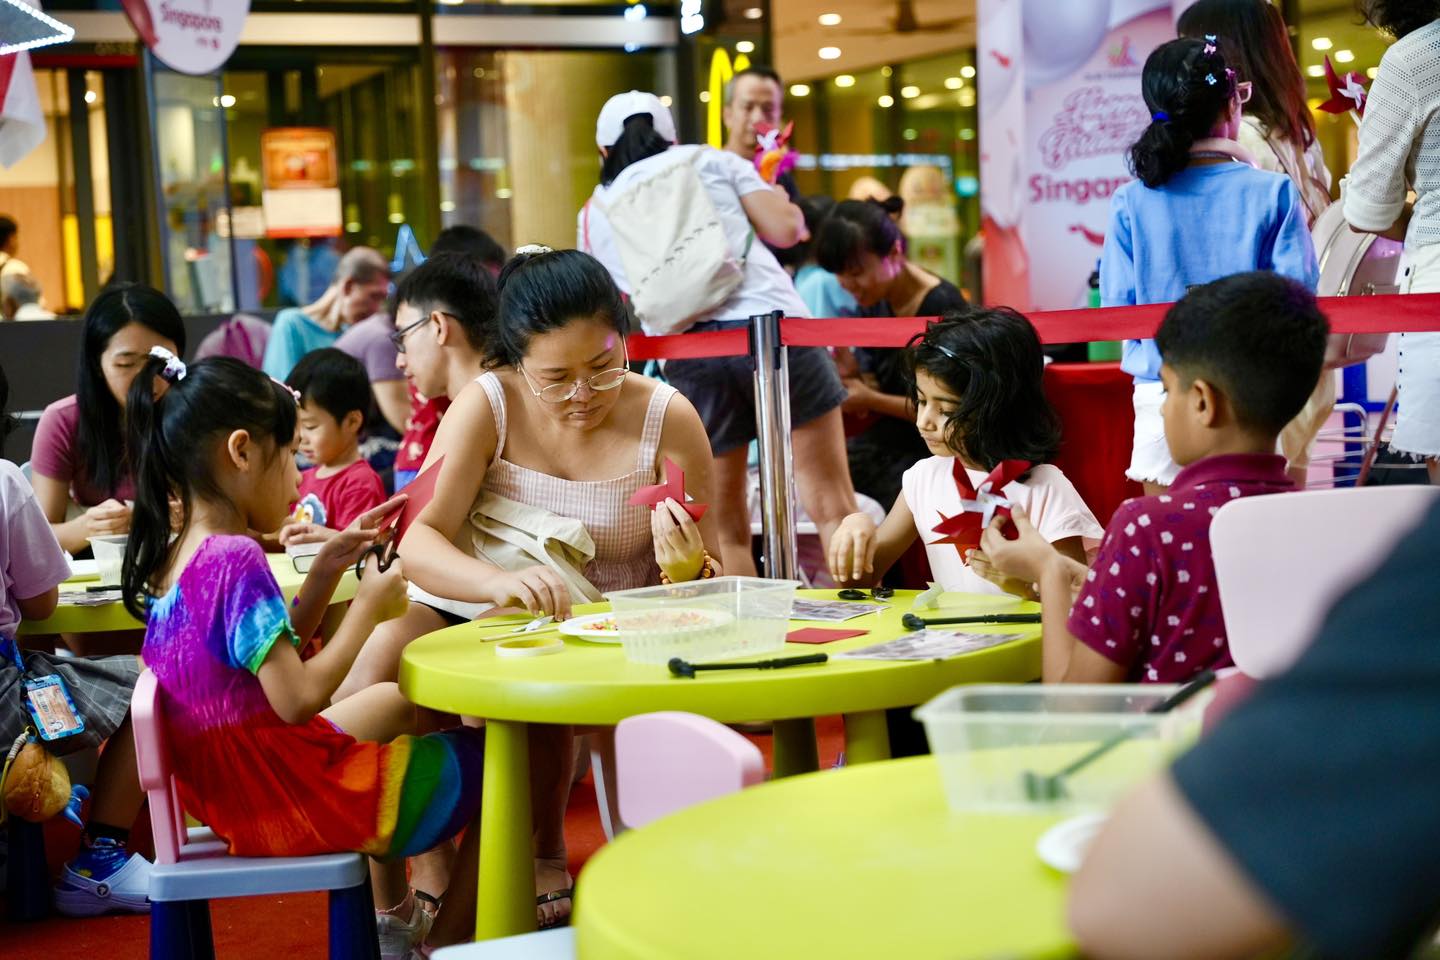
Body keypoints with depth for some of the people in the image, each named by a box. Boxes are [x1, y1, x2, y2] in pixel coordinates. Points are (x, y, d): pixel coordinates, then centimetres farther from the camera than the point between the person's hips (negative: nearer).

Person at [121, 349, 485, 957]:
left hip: (232, 788, 10)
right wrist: (368, 609, -17)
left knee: (392, 701, 35)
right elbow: (298, 699, -27)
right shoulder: (237, 560, -25)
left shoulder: (178, 556, 4)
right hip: (288, 801, -10)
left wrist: (327, 569, 5)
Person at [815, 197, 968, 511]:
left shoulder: (943, 306, -14)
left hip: (935, 448, -7)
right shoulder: (873, 304, 7)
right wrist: (854, 375, -8)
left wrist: (872, 400, -16)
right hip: (890, 439, 7)